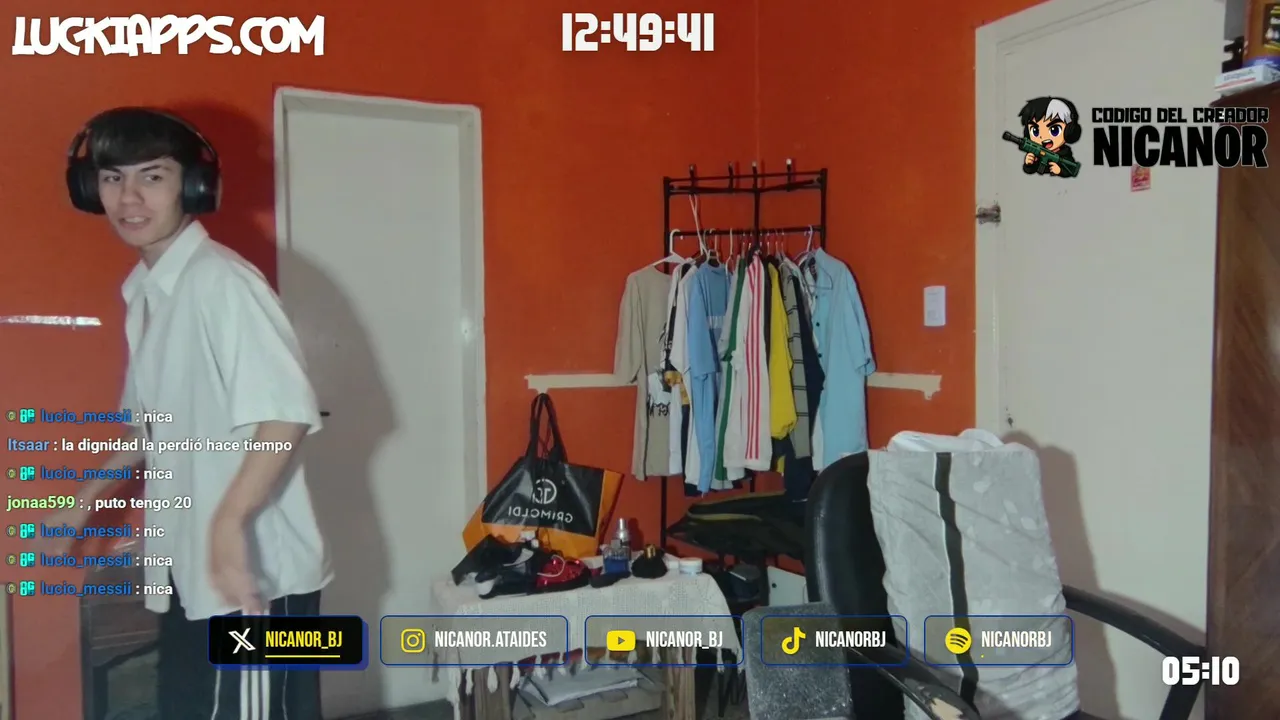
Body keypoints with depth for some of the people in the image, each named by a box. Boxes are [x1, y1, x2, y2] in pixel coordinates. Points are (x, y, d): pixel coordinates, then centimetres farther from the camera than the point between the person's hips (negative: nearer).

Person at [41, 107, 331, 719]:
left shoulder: (220, 280, -17)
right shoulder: (142, 290, 11)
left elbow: (289, 413, -25)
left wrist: (230, 522, -29)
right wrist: (88, 497, 24)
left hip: (253, 569, -9)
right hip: (185, 568, 9)